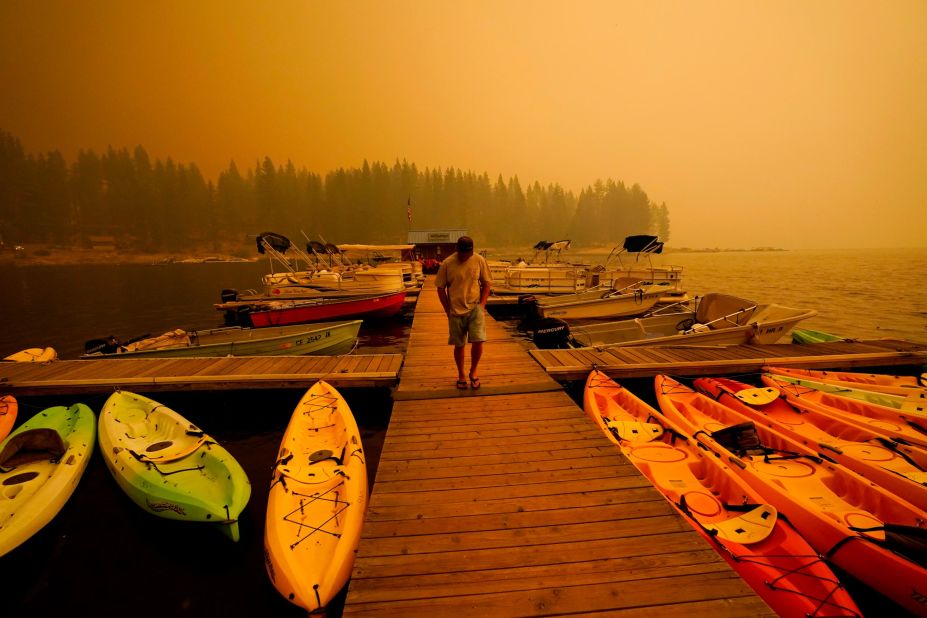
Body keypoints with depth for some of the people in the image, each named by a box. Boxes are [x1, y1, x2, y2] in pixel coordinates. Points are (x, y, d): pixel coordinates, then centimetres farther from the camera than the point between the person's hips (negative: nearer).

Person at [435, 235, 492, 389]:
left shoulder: (480, 261, -3)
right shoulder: (447, 264, -7)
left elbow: (487, 283, 6)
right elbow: (440, 288, 1)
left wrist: (482, 304, -3)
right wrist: (448, 310, -2)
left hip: (475, 309, 0)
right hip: (455, 311, 0)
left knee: (477, 341, -9)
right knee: (459, 345, 8)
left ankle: (473, 372, 17)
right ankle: (461, 375, 29)